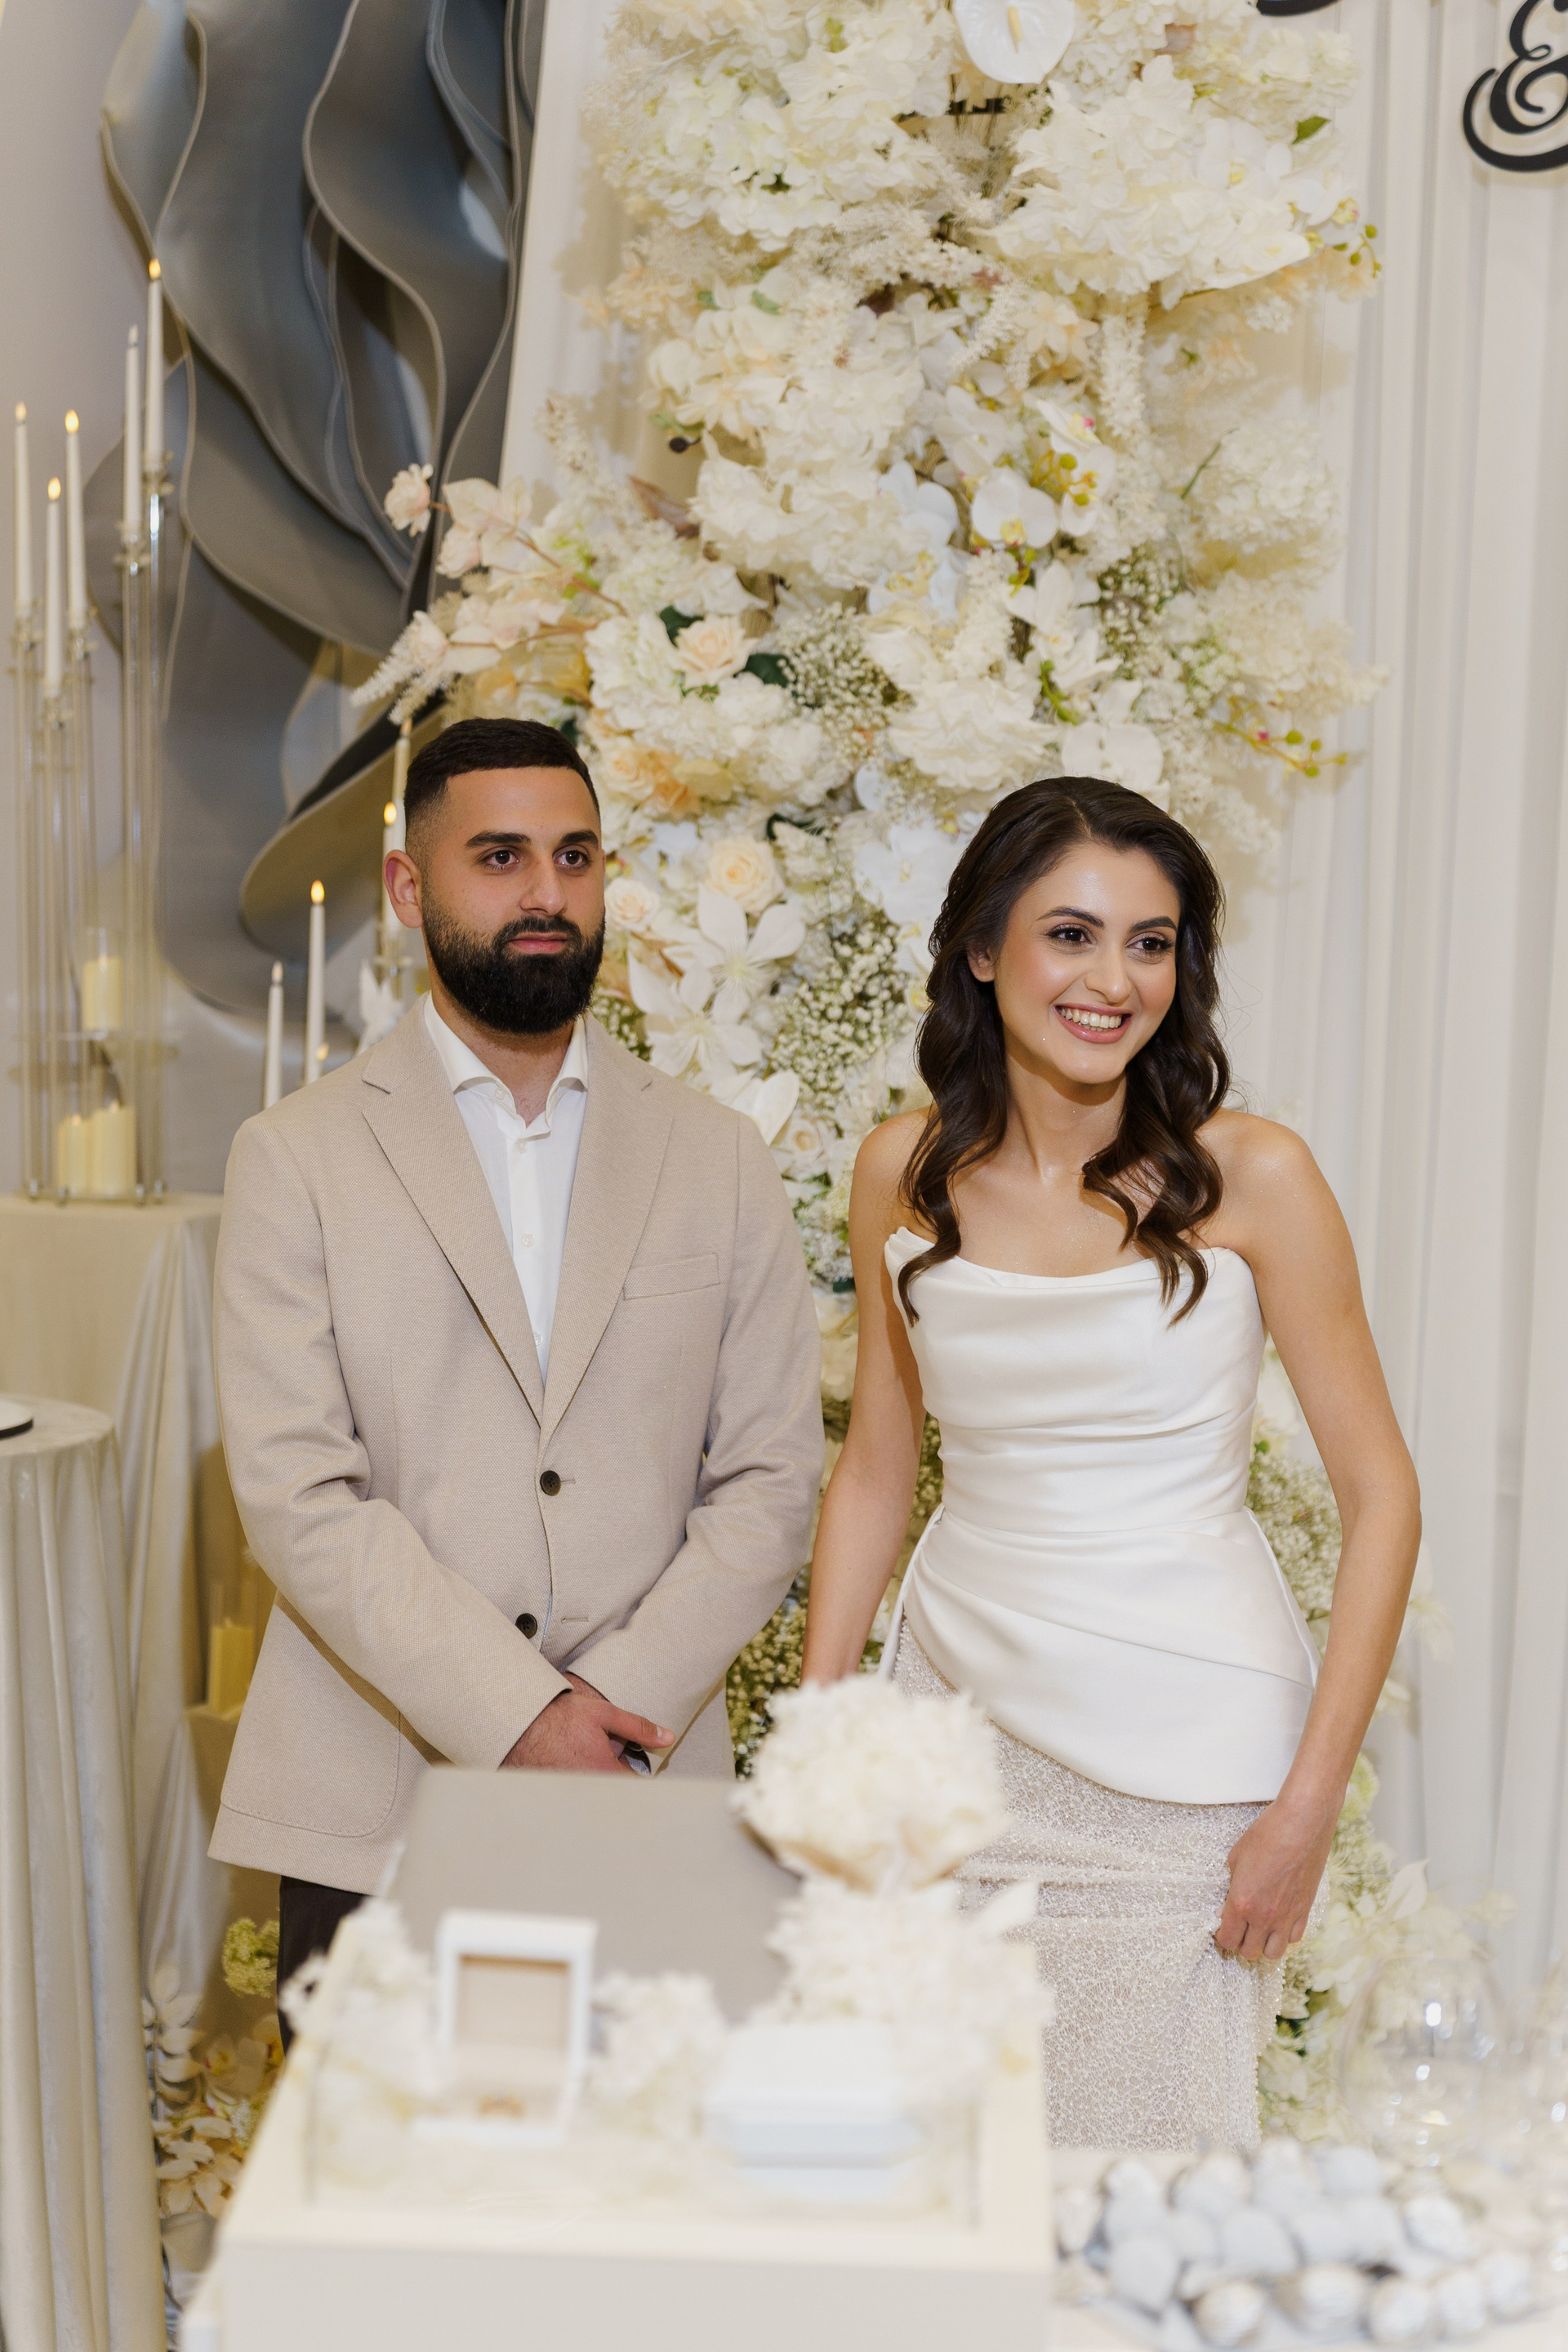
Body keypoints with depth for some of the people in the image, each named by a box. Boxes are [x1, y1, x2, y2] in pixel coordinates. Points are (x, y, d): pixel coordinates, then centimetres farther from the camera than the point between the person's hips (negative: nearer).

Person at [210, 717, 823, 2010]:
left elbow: (770, 1480, 3)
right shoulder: (296, 1156, 1)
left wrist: (622, 1706, -10)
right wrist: (517, 1720, -15)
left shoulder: (720, 1156, 7)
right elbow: (300, 1496, -7)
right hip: (370, 1817, -1)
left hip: (646, 1797, 2)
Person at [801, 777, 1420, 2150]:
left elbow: (1381, 1495, -6)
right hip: (956, 1713, 3)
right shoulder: (904, 1174, 2)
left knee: (1144, 2166, 4)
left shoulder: (1249, 1177, -9)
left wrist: (1310, 1804, -11)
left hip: (1180, 1749, -3)